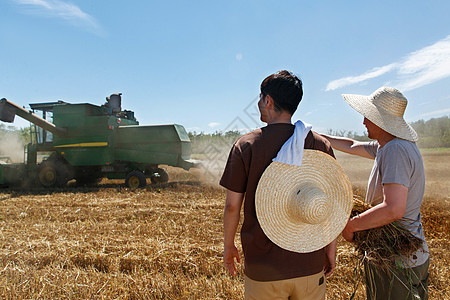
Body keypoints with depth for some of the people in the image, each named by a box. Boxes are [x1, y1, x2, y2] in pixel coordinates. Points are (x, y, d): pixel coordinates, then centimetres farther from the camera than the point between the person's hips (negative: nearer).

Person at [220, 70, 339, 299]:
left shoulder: (246, 145, -11)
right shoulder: (319, 144, -6)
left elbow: (232, 206, -8)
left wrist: (228, 246, 7)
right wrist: (331, 249, 11)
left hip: (263, 267, -2)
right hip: (309, 263, 2)